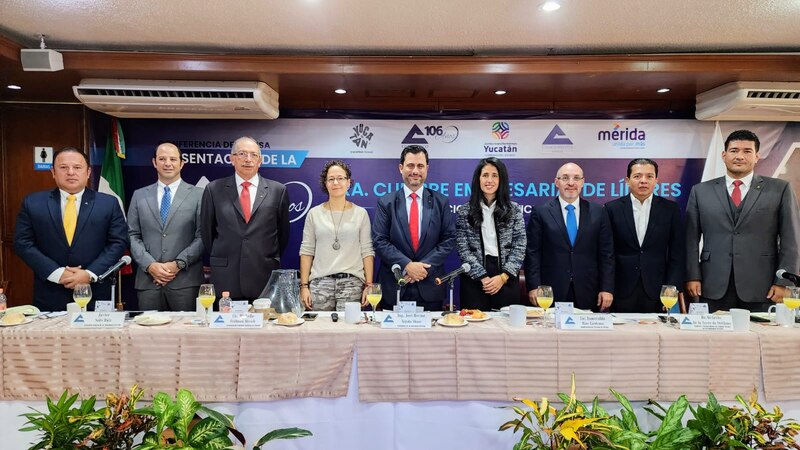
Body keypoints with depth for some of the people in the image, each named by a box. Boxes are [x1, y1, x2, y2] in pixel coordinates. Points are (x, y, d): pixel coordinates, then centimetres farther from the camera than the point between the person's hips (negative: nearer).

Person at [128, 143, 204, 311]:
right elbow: (132, 235, 9)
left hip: (186, 281, -2)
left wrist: (179, 263, -10)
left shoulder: (198, 195, 3)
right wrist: (150, 265, -5)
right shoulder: (139, 196, 12)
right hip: (148, 281, 3)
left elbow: (202, 236, -2)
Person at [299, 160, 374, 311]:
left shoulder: (361, 213, 5)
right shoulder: (314, 213, 7)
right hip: (320, 282, 1)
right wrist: (304, 286, 0)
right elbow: (306, 251, 6)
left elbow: (367, 251, 3)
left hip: (352, 282, -1)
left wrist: (369, 285, -3)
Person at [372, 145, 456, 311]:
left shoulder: (441, 202, 5)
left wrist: (424, 267, -11)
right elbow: (379, 241, -3)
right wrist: (407, 265, -14)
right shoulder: (385, 203, 2)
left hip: (430, 287, 1)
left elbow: (449, 240, 0)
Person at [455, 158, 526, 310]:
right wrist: (483, 277, -11)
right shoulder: (464, 211, 3)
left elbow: (519, 247, 1)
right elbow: (463, 249, -3)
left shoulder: (514, 210, 5)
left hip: (507, 279, 1)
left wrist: (503, 276, -10)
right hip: (474, 278, -1)